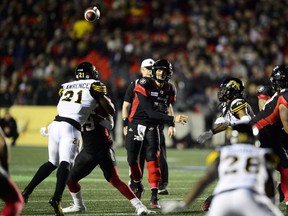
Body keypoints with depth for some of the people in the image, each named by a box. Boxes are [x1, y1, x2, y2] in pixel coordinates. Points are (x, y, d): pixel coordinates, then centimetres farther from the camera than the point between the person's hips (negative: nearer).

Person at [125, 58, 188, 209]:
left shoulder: (169, 90, -3)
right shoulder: (144, 85, -21)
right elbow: (150, 112, -27)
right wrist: (172, 119, -32)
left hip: (152, 126, 2)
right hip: (136, 123, -2)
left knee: (152, 157, -16)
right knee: (132, 159, 8)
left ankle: (154, 196, -18)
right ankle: (138, 185, 38)